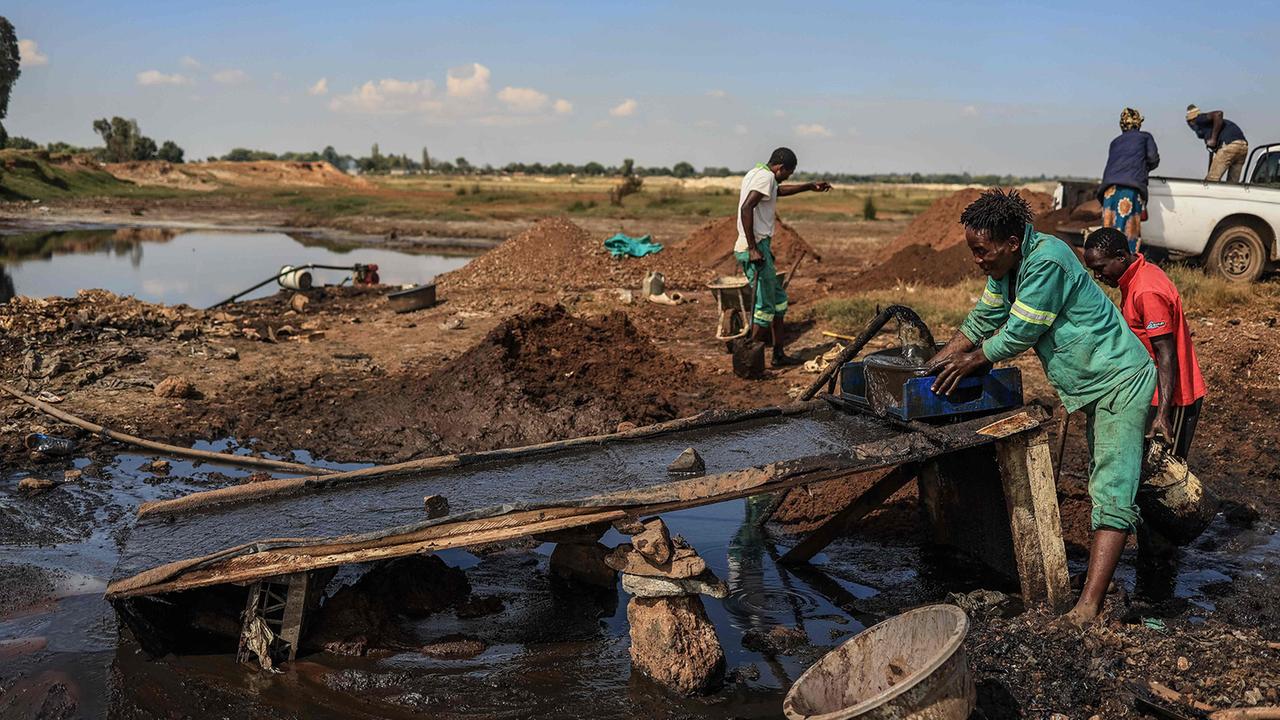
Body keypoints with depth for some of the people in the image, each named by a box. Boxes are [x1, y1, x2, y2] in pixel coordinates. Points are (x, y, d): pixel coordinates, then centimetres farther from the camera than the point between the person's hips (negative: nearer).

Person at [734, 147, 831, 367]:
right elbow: (746, 208, -27)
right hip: (756, 248, -10)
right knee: (765, 306, -5)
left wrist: (810, 187, 45)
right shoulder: (766, 176, -13)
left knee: (778, 299, 17)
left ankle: (779, 354, 24)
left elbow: (778, 190, 39)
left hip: (758, 247, 10)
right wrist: (753, 249, -27)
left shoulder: (755, 173, 18)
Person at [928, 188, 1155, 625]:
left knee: (1112, 493, -18)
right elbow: (984, 318, 14)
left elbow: (1019, 334, -22)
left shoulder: (1046, 262, -27)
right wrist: (940, 361, 8)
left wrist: (973, 360, -6)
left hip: (1121, 382, -10)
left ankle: (1088, 607, -27)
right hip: (1092, 386, 10)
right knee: (1103, 479, 24)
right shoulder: (1008, 264, 2)